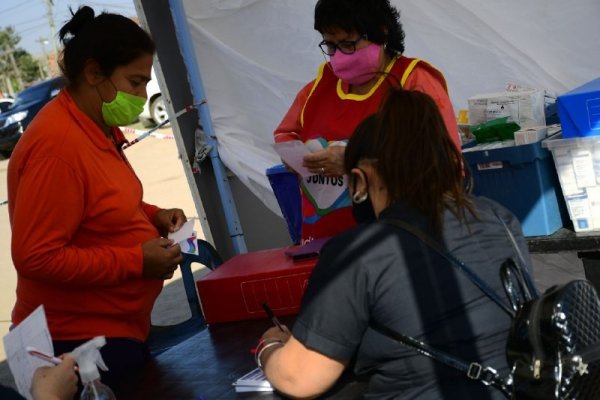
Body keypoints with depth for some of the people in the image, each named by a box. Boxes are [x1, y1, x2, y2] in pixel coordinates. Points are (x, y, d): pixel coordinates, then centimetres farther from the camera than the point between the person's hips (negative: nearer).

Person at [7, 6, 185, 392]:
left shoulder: (97, 128, 5)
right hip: (81, 339, -9)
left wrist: (150, 215, 3)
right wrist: (136, 261, -22)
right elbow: (36, 258, -26)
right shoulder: (57, 145, -25)